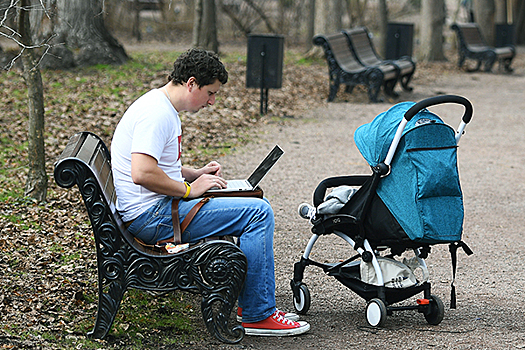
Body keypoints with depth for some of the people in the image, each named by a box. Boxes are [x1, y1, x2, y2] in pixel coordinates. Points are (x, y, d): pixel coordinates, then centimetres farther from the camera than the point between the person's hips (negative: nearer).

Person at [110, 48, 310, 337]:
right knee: (258, 213, -16)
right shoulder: (156, 113, -18)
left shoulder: (164, 108, 16)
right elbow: (142, 173, -29)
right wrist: (190, 188, -17)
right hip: (152, 217, -11)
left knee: (257, 205, 19)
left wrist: (195, 174, 12)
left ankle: (248, 302, 19)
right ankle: (258, 316, -10)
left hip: (159, 210, 11)